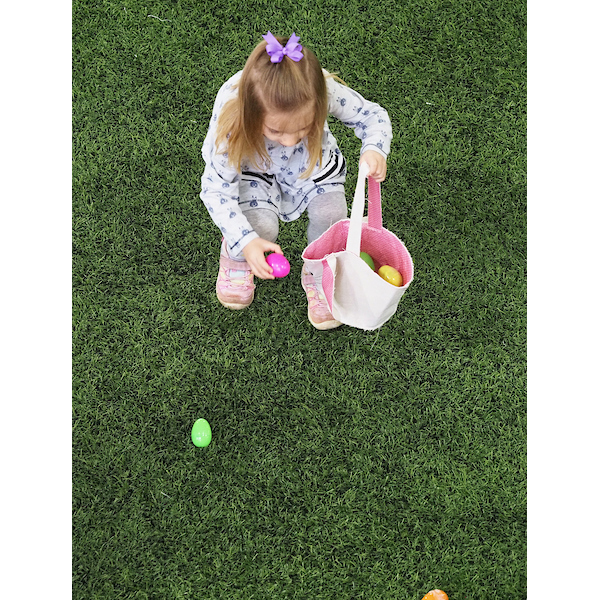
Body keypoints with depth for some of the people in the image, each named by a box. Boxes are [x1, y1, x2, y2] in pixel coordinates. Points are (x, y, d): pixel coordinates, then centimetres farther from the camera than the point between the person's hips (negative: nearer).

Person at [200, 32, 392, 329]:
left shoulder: (324, 92, -35)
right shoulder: (230, 113, -37)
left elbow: (372, 115, -14)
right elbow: (216, 189, -27)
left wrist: (374, 150, -37)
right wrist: (246, 241, -39)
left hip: (310, 158, 2)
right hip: (251, 164, -2)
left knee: (331, 213, -24)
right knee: (261, 226, -27)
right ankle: (235, 254, 11)